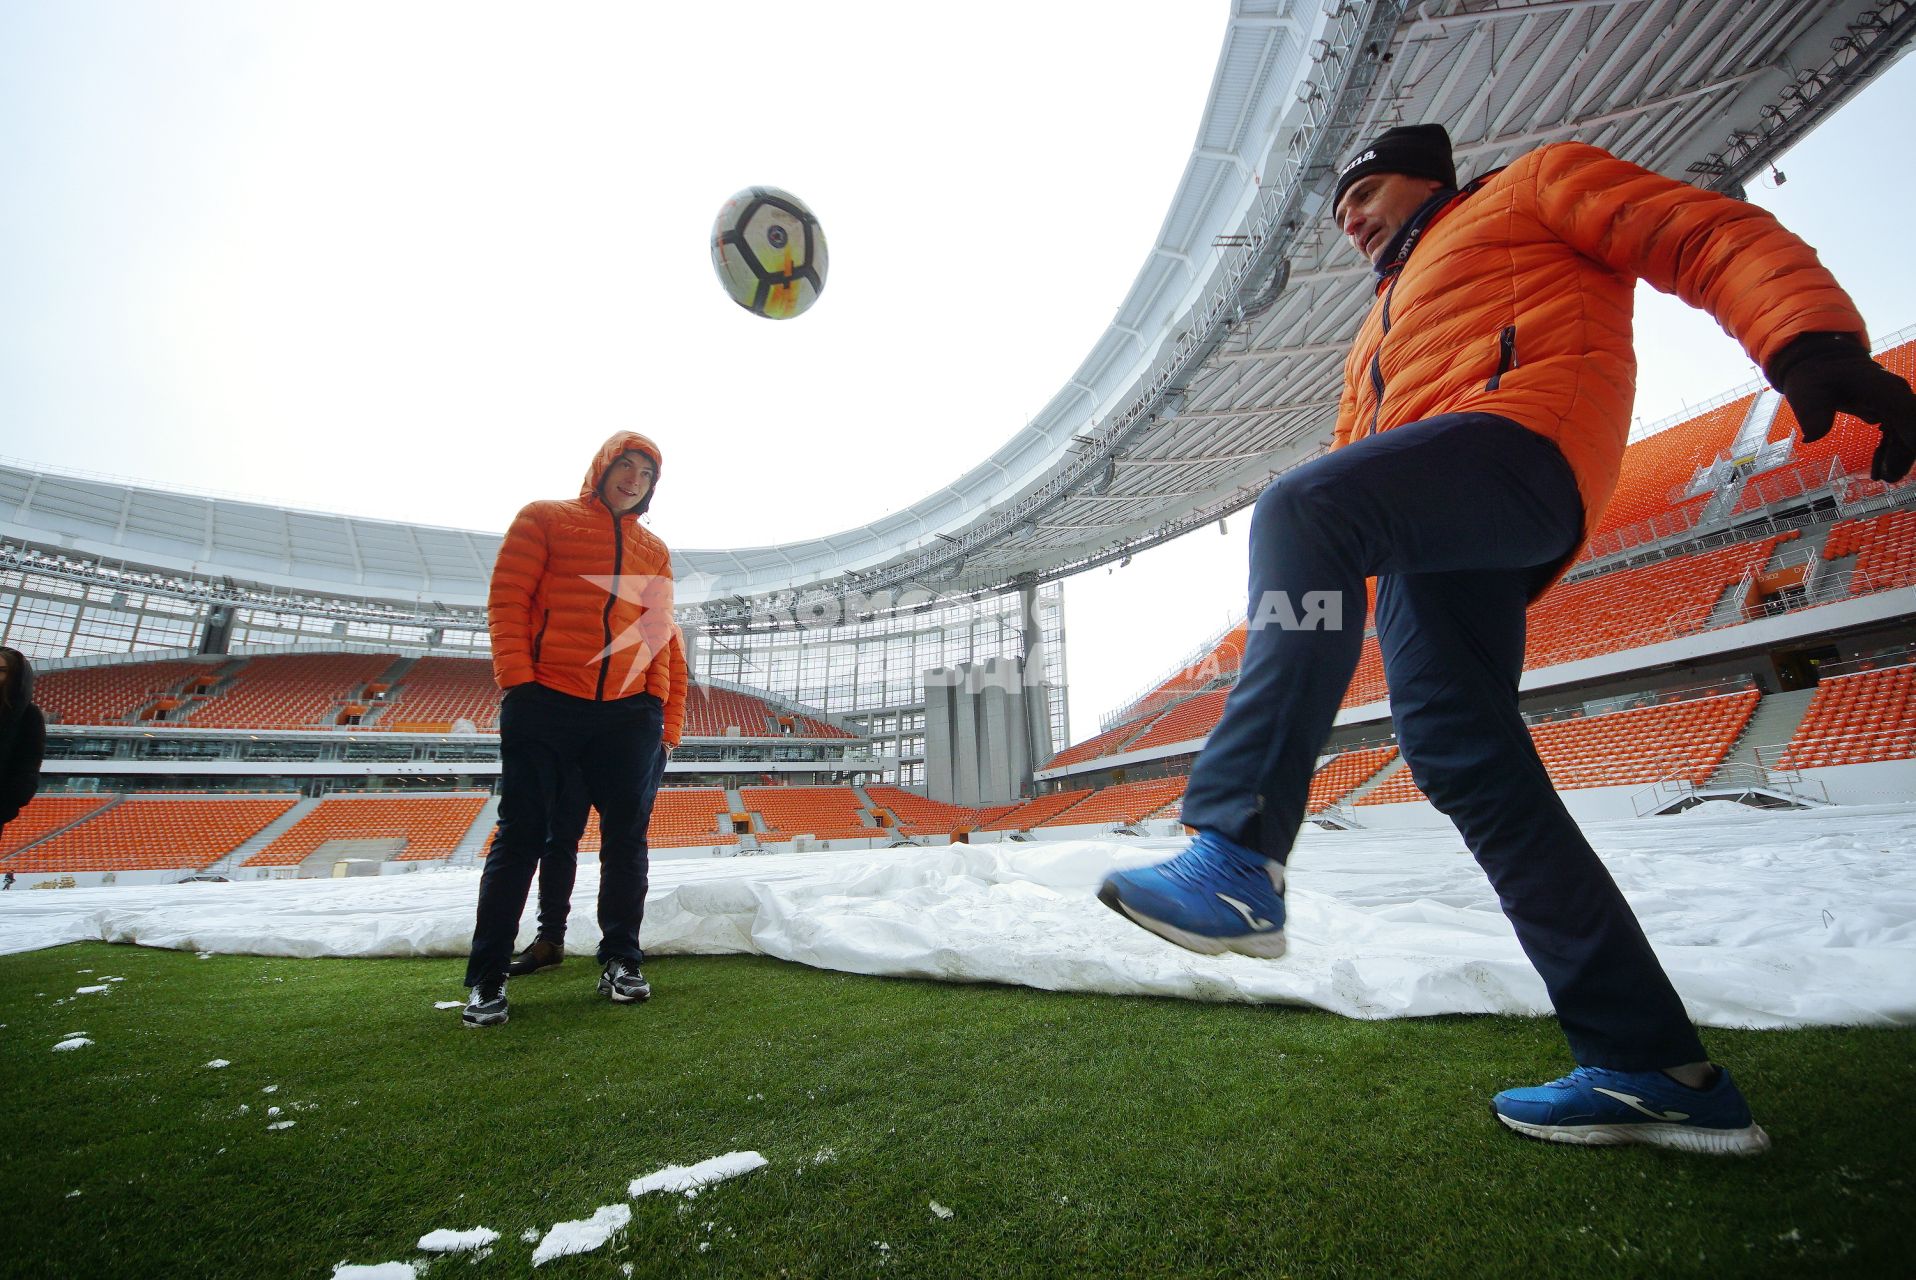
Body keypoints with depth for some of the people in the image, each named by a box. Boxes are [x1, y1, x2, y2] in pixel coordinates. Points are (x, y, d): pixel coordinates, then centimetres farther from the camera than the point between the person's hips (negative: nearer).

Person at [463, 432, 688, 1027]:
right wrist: (518, 682, -9)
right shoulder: (544, 519, 8)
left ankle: (620, 960, 18)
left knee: (626, 837, 6)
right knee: (521, 837, 1)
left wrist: (658, 703, 5)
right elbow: (506, 601, 1)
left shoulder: (654, 551, 17)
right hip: (546, 705, -3)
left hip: (628, 711, 4)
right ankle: (486, 978, 11)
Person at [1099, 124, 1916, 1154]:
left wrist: (1814, 344, -13)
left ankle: (1237, 855, -42)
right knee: (1464, 758, -6)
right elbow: (1360, 468, 33)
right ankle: (1652, 1067, 0)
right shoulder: (1379, 332, 42)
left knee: (1296, 507, -32)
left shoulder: (1536, 182, 23)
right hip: (1429, 537, 8)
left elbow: (1713, 237, 8)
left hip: (1521, 436, -7)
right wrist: (1310, 593, 17)